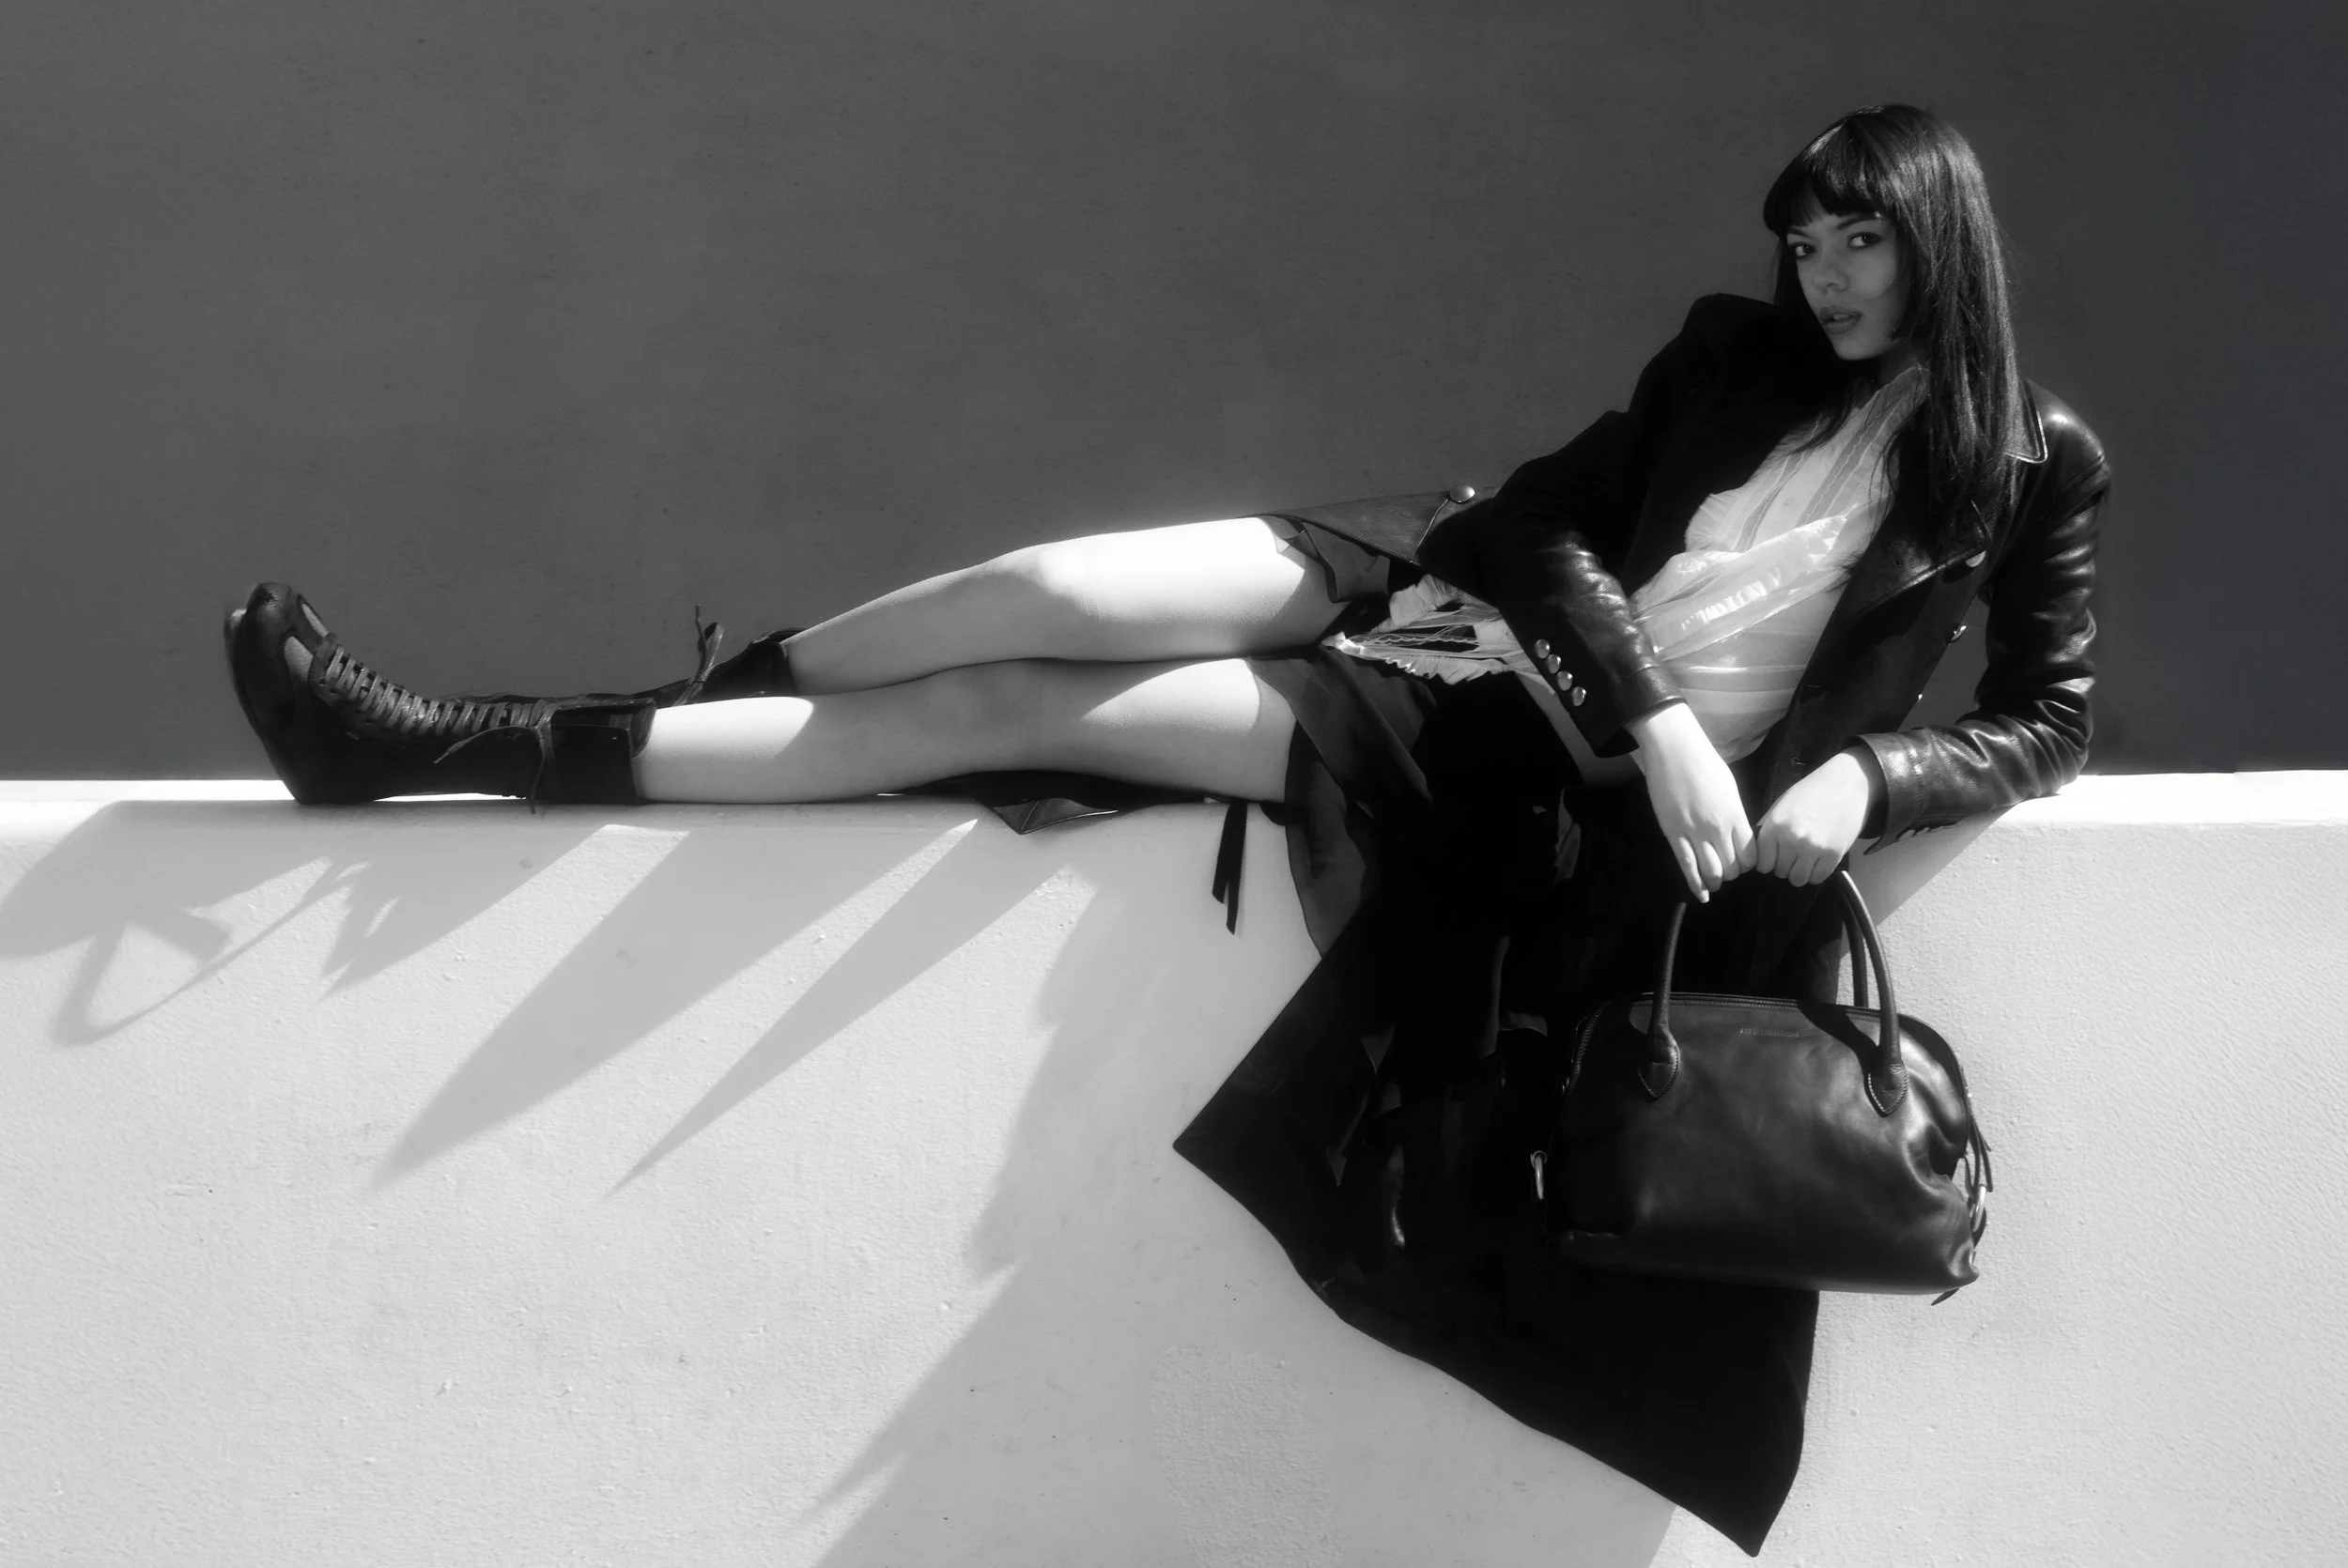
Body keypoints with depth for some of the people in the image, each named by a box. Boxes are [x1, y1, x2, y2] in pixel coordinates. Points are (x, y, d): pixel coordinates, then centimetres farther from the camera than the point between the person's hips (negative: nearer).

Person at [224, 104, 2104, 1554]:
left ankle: (468, 753, -16)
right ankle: (448, 733, -12)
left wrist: (1862, 777, -17)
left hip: (1570, 771, -4)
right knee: (1059, 596, -22)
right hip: (1497, 622, 4)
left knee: (1018, 706, -17)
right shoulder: (1739, 357, 11)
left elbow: (2049, 722, 3)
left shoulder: (2030, 463, 3)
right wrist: (1661, 713, -16)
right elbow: (1556, 525, 2)